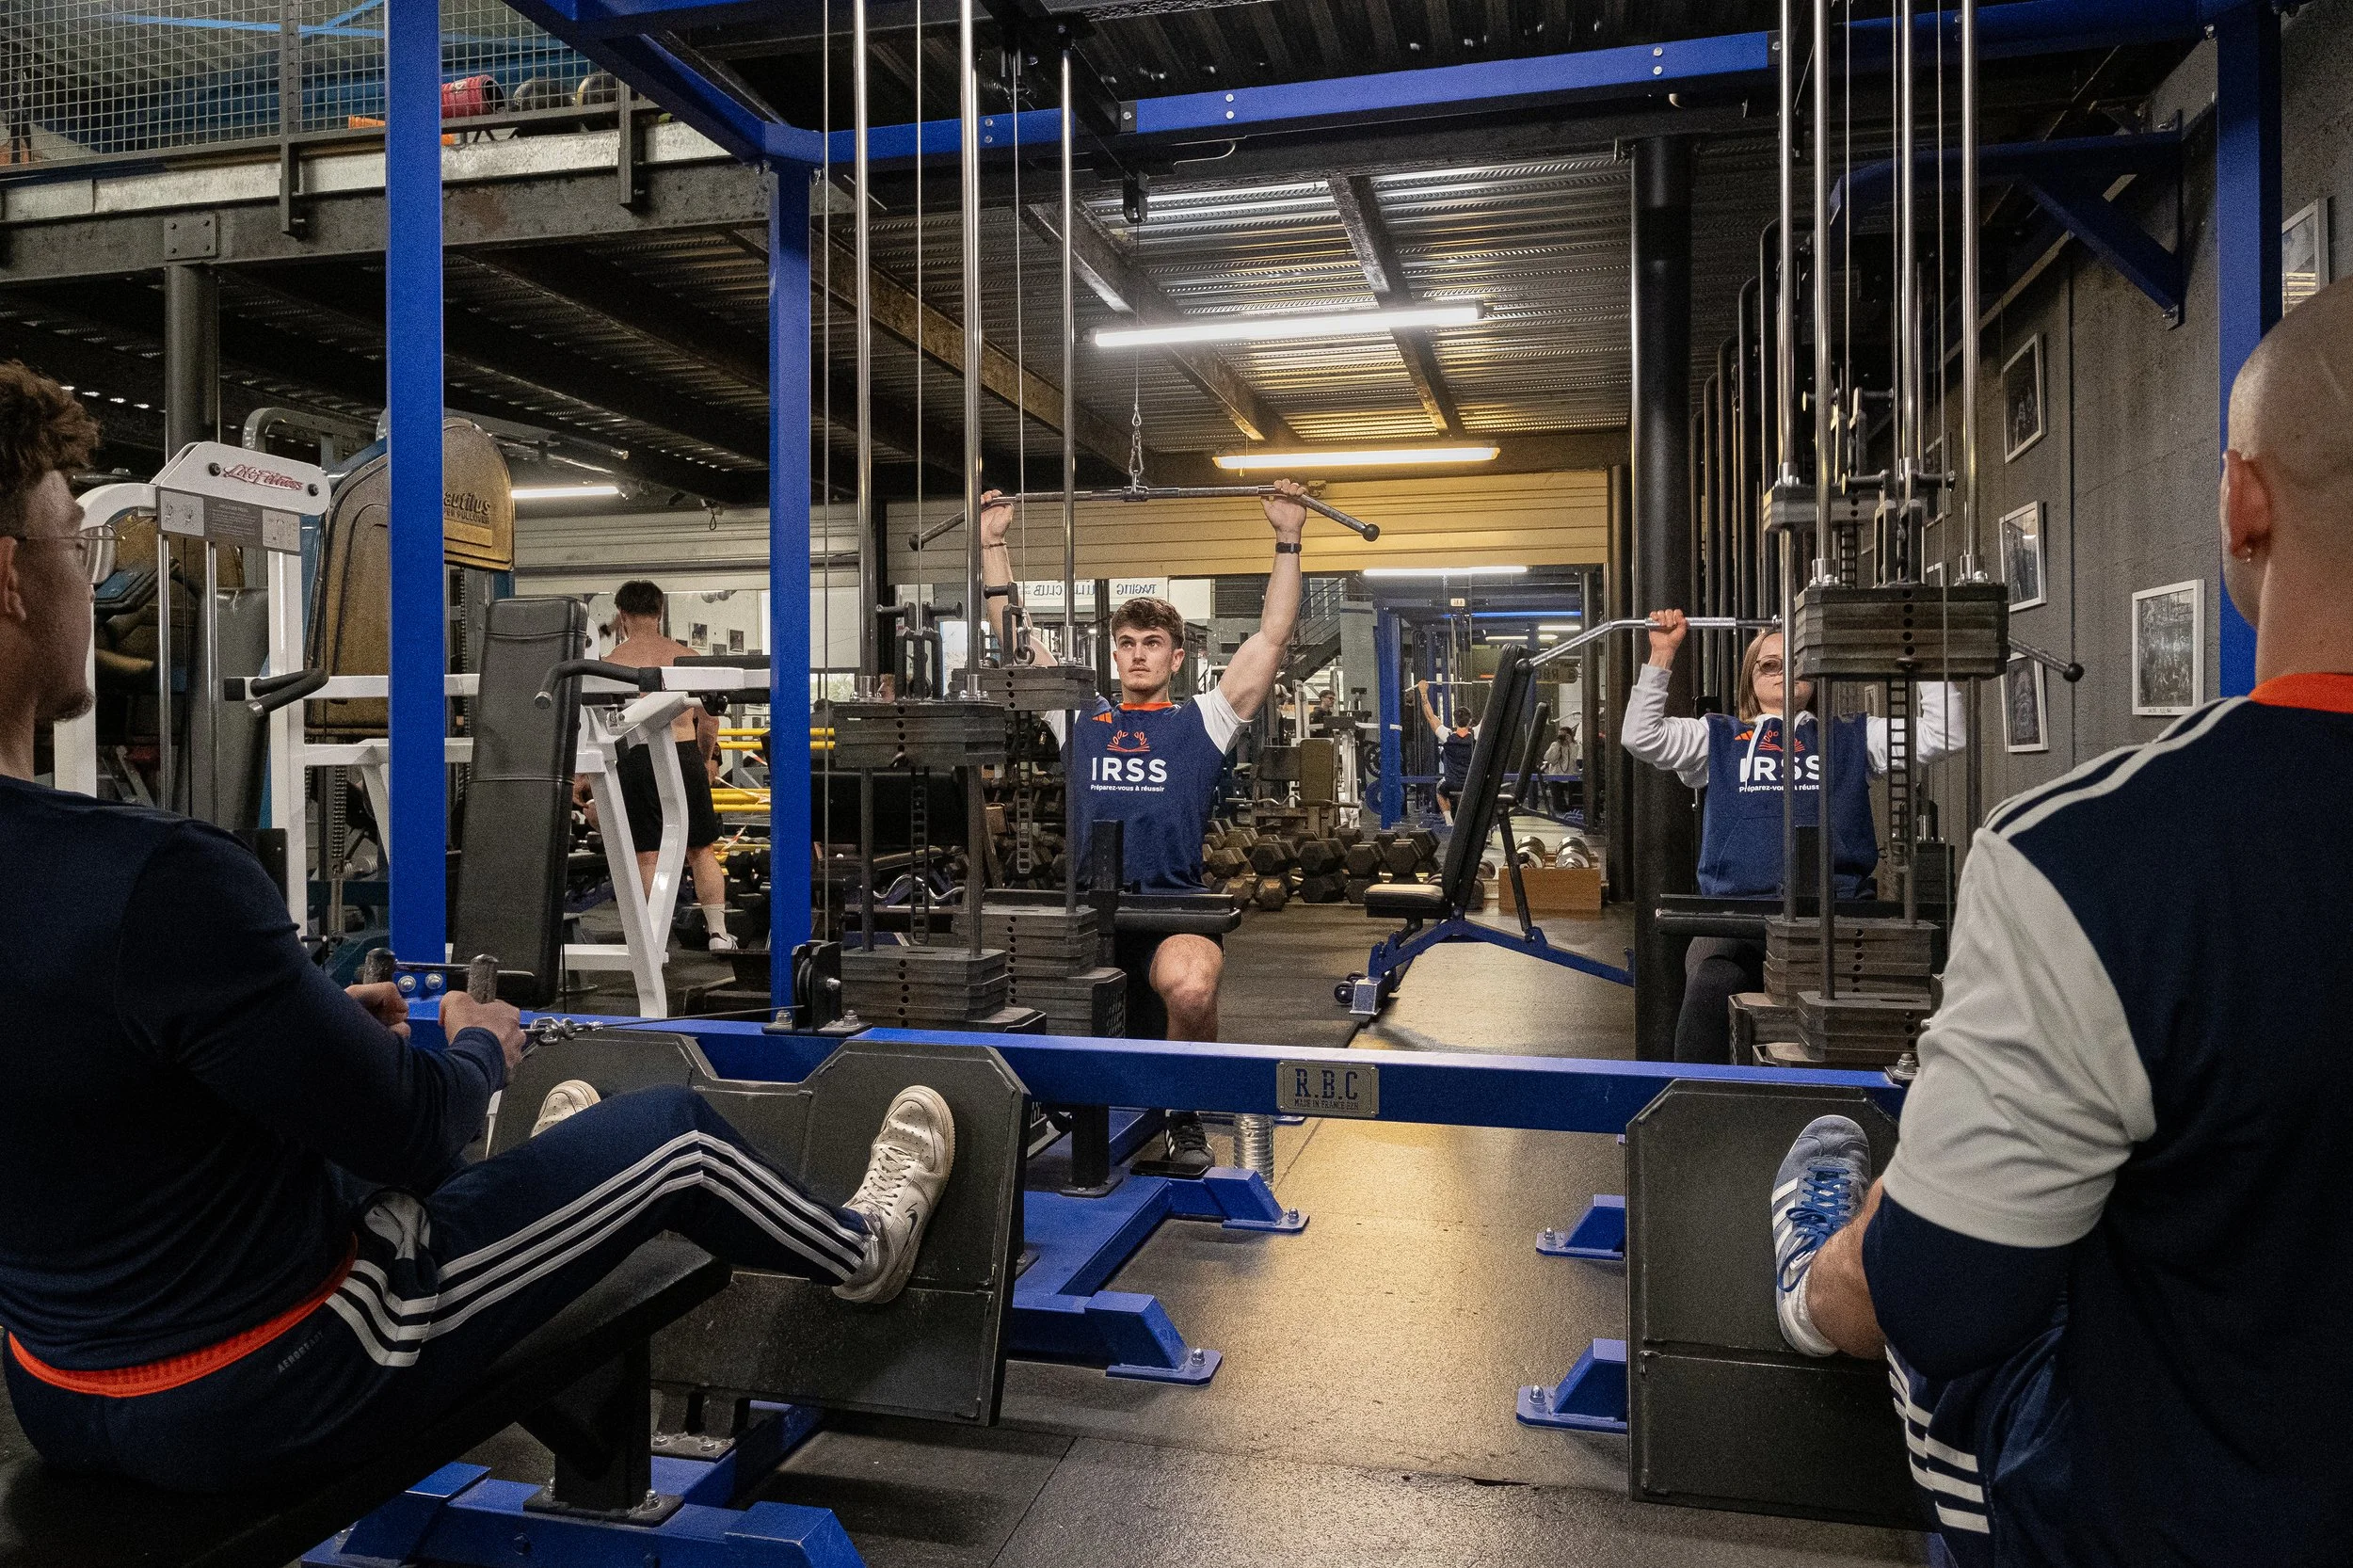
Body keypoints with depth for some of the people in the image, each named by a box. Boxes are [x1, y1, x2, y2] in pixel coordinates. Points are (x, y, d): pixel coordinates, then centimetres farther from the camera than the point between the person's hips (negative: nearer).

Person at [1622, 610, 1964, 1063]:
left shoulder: (1853, 738, 25)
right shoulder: (1721, 737, 23)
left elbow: (1943, 733, 16)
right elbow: (1640, 735, 10)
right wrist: (1662, 655, 9)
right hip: (1736, 907, 0)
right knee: (1710, 988, -34)